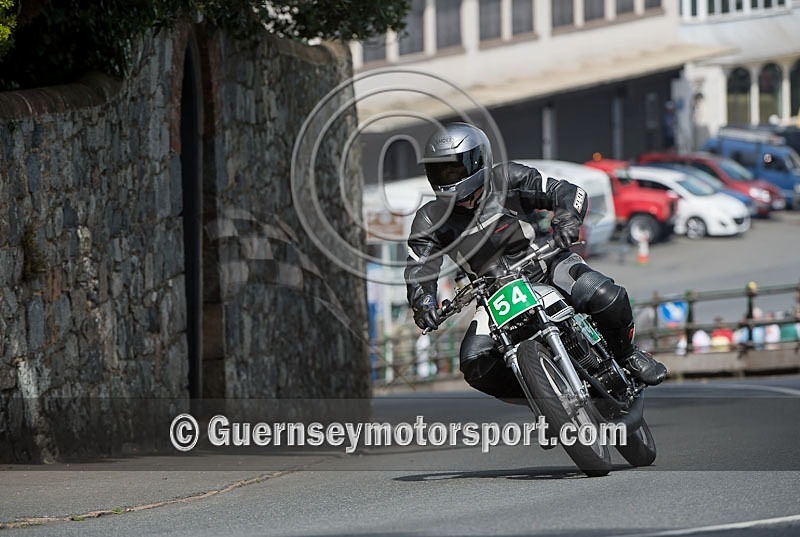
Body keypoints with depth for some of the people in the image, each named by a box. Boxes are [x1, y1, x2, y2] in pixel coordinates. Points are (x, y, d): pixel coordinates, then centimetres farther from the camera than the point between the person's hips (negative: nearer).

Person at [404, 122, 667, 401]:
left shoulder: (506, 180, -5)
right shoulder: (432, 219, 0)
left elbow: (570, 192, -6)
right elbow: (418, 268, -7)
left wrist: (566, 218, -29)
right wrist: (422, 301, -29)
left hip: (545, 262, -2)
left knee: (605, 297, -30)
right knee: (476, 364, -21)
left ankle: (626, 352, 0)